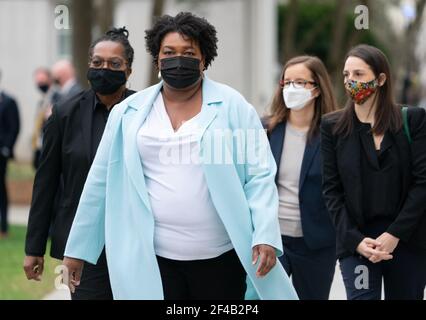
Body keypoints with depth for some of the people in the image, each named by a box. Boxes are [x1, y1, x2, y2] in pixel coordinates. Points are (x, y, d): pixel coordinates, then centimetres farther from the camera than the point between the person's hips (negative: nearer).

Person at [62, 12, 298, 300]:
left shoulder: (232, 106, -1)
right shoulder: (130, 113, 5)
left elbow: (260, 176, -4)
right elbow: (102, 181, 9)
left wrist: (265, 237, -16)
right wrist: (78, 248, 9)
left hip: (221, 256, -1)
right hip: (152, 258, 1)